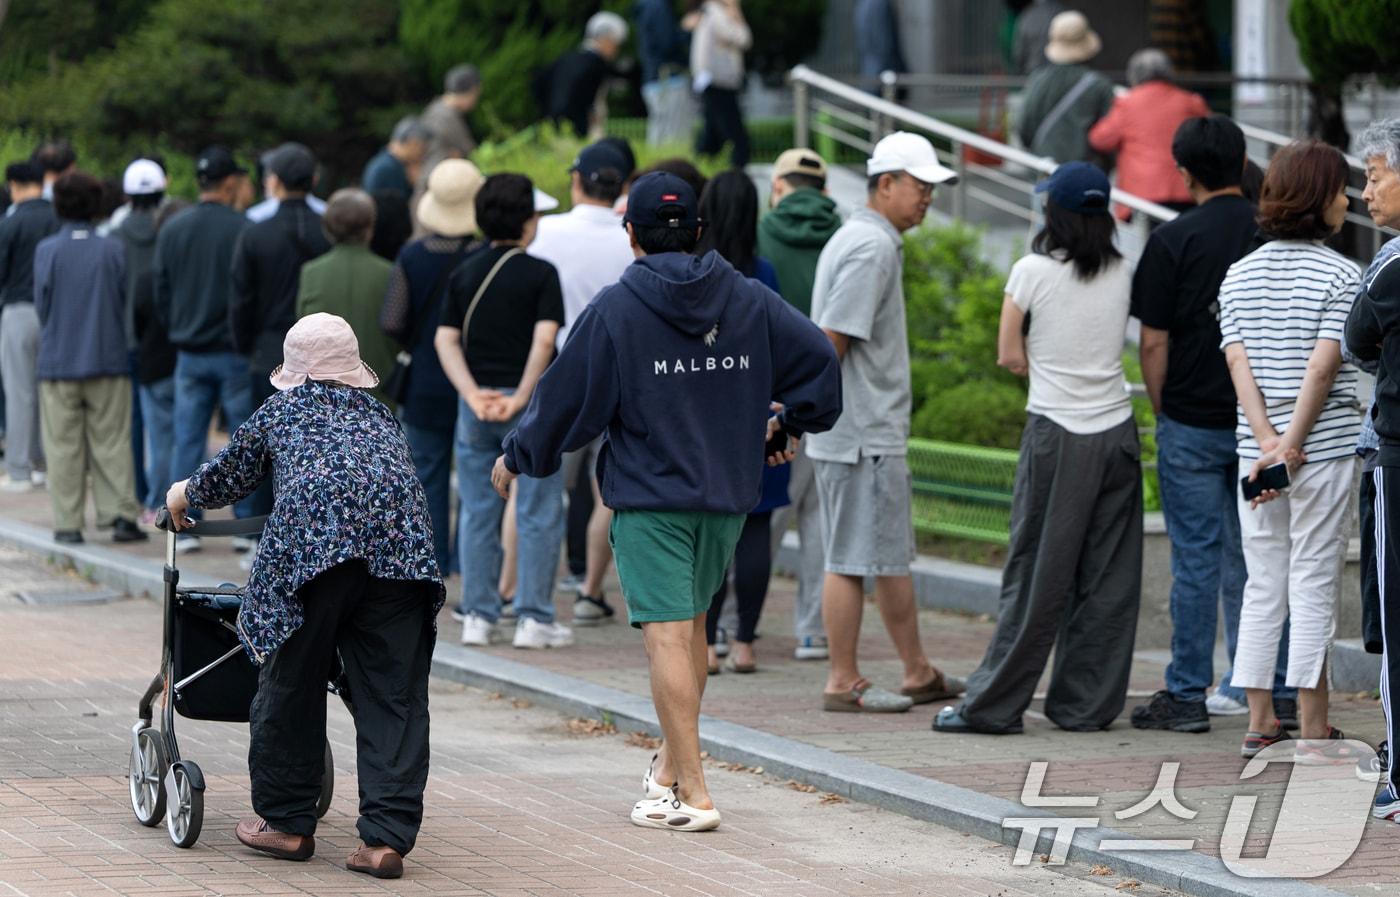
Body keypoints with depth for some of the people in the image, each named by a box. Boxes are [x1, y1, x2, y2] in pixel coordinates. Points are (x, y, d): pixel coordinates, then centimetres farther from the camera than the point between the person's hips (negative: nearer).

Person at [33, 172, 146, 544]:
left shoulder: (47, 250, -7)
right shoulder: (113, 249, -4)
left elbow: (42, 304, -2)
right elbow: (127, 300, 2)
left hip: (58, 363, -1)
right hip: (108, 359, 1)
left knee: (64, 446, 5)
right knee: (112, 442, 7)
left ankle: (68, 524, 4)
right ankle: (121, 514, 1)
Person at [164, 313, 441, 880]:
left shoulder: (280, 410, 24)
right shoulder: (380, 416, 33)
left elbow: (229, 476, 36)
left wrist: (185, 496, 59)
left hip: (312, 538, -3)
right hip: (400, 550, 3)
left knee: (291, 685, 11)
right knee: (393, 697, 2)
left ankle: (286, 822, 19)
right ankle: (386, 838, -4)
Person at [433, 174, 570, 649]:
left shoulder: (464, 273, 8)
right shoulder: (540, 274, -5)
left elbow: (446, 339, 0)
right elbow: (544, 339, -15)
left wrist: (474, 394, -8)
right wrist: (521, 398, -15)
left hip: (476, 404, 4)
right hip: (530, 404, -4)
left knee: (478, 513, 10)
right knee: (538, 513, 2)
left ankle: (477, 615, 10)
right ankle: (534, 617, 0)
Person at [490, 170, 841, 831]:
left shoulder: (614, 309, -7)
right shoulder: (748, 300, 5)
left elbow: (568, 398, -3)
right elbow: (818, 360, 4)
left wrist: (516, 459, 13)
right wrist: (791, 426, 22)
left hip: (649, 498, -5)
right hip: (727, 494, 5)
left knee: (667, 635, -8)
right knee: (691, 624, 21)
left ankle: (691, 794, -14)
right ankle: (671, 764, 33)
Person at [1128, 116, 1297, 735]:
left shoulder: (1173, 241, -10)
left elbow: (1154, 342, -10)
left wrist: (1161, 412, 4)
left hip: (1192, 424, -4)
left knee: (1196, 562, 0)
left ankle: (1187, 696, 3)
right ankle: (1277, 693, 11)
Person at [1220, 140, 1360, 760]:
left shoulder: (1239, 274, 8)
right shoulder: (1340, 276, -7)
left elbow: (1237, 361, -1)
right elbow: (1323, 365, -14)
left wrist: (1268, 443, -8)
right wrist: (1291, 445, -13)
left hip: (1254, 448, 5)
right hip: (1326, 450, -5)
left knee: (1262, 588, 10)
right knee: (1313, 586, -1)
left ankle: (1260, 723, 11)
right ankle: (1313, 730, 0)